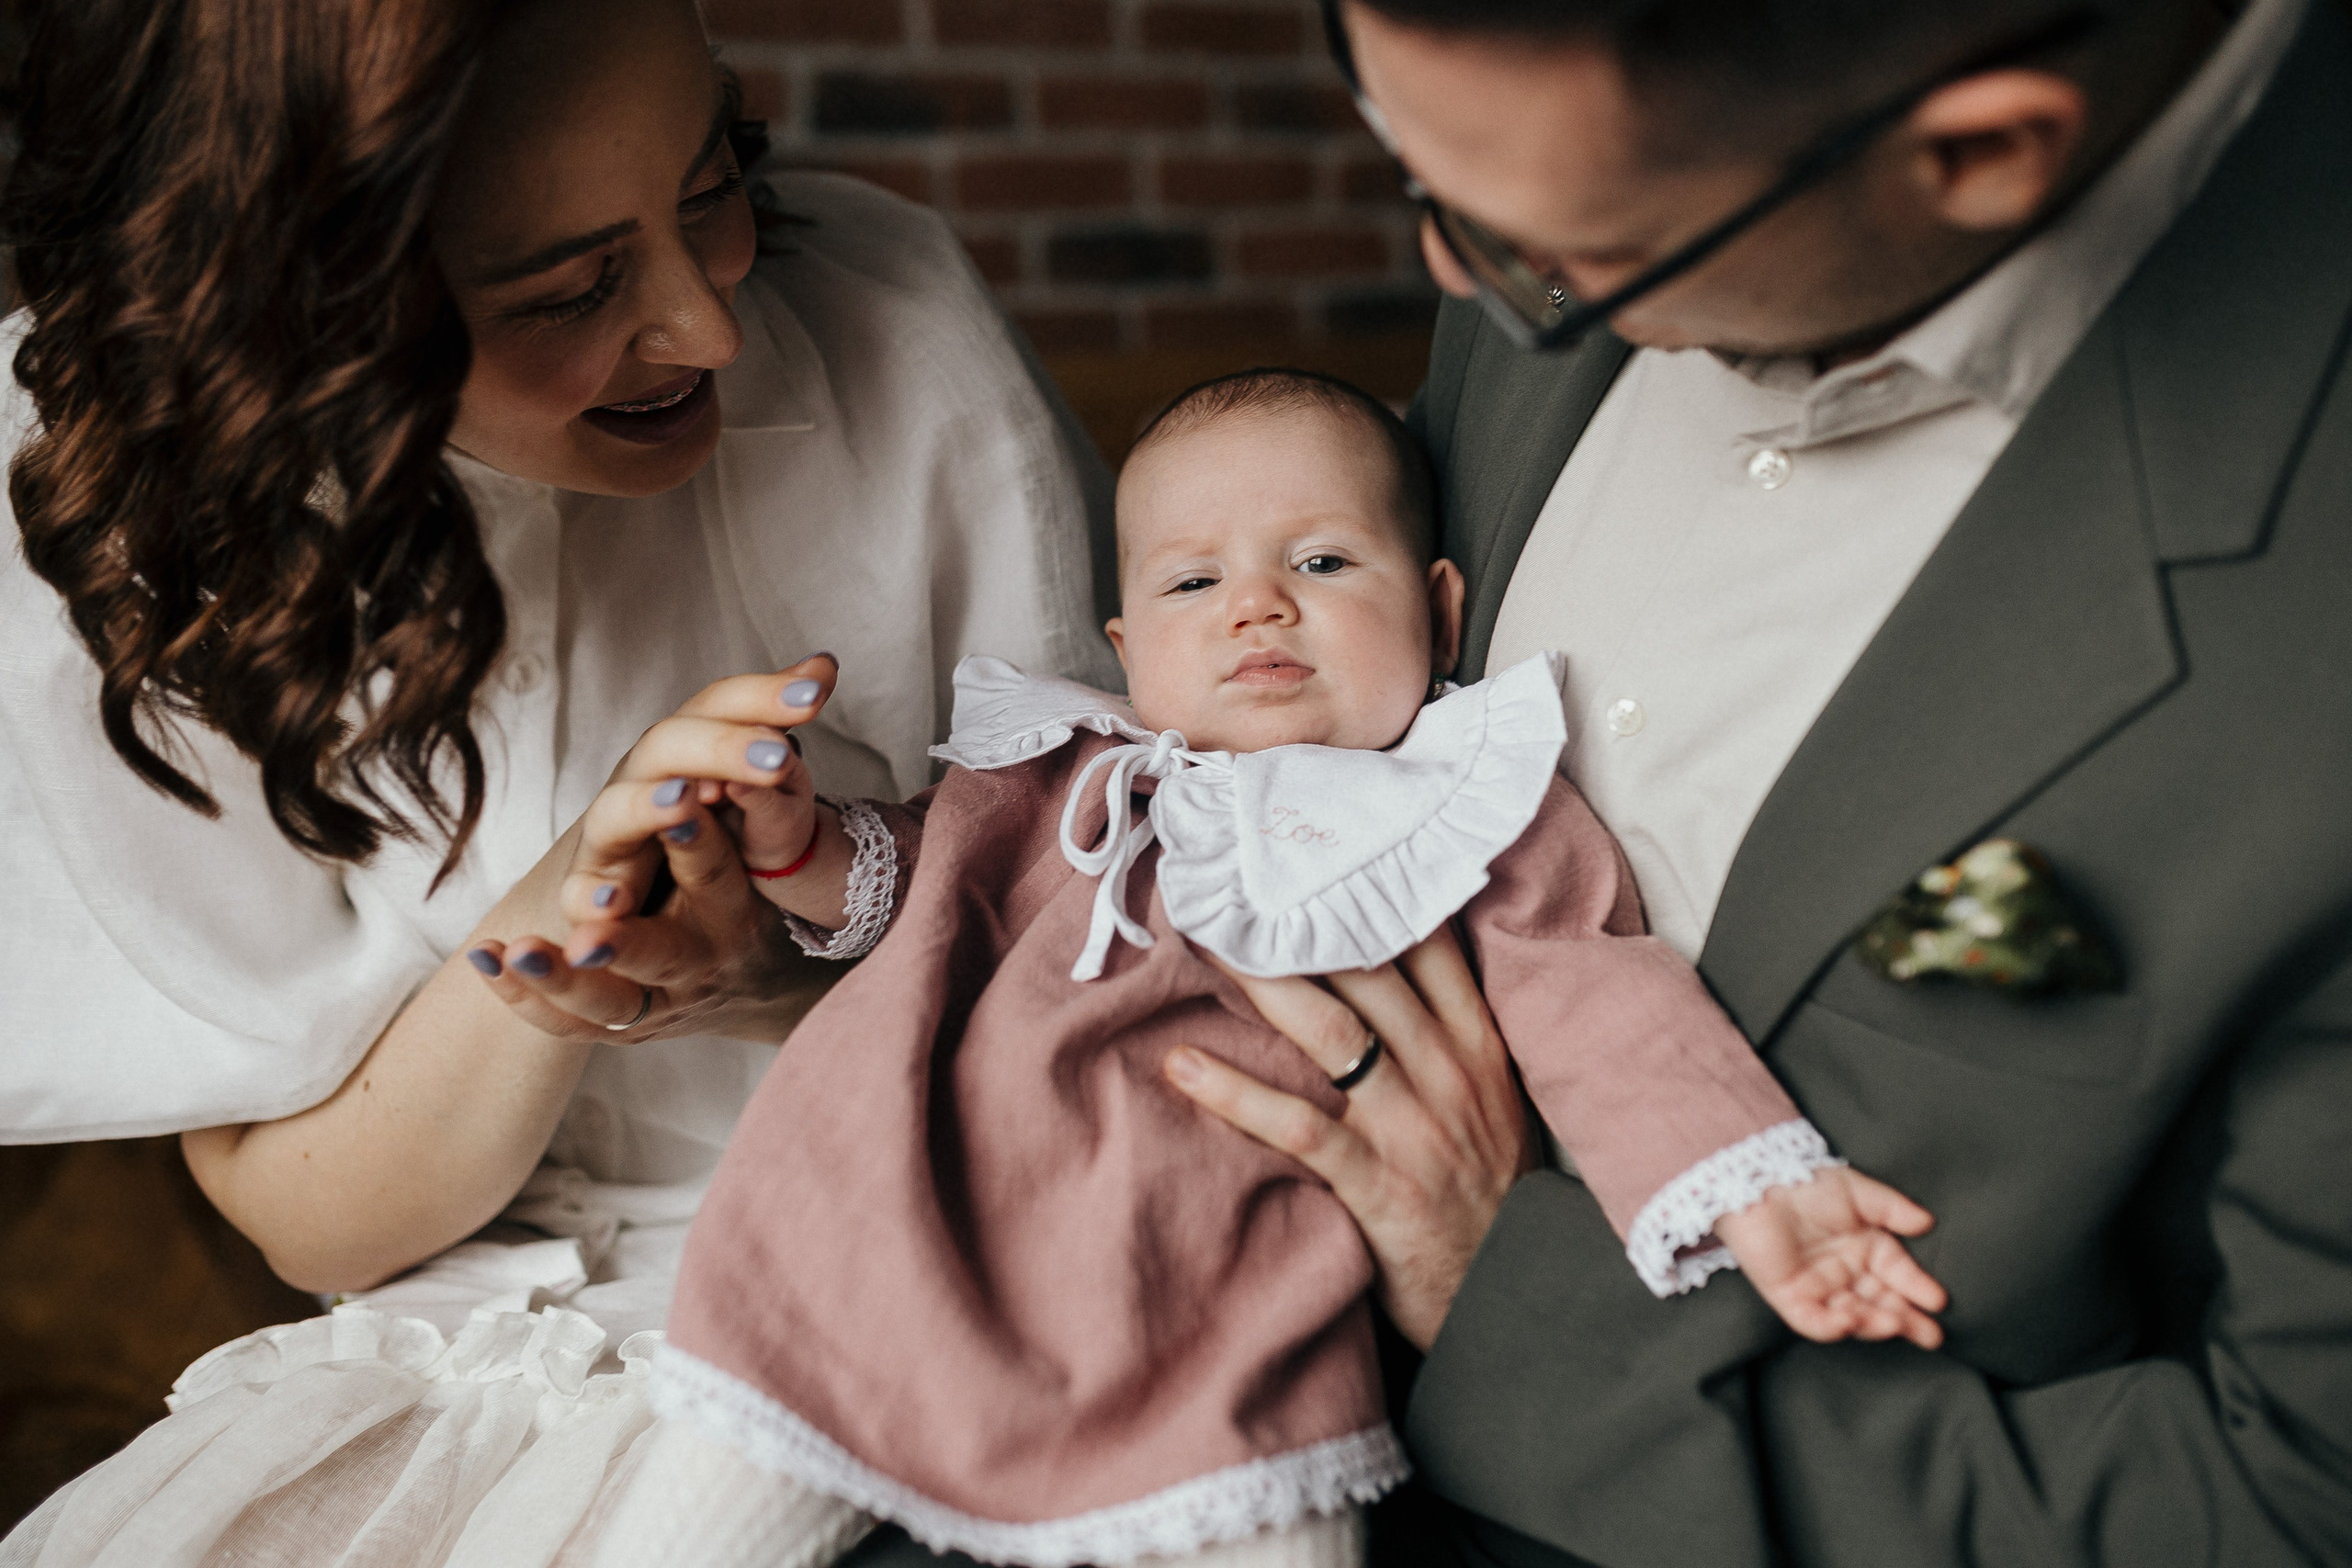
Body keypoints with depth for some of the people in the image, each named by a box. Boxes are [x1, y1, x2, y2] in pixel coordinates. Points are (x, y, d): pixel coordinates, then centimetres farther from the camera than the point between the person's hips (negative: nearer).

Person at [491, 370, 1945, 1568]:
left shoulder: (1473, 816, 8)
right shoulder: (1057, 773, 18)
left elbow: (1601, 1003, 1)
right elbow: (901, 870, 28)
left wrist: (1753, 1195, -12)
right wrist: (788, 833, 7)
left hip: (1191, 1346, -3)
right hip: (886, 1261, 4)